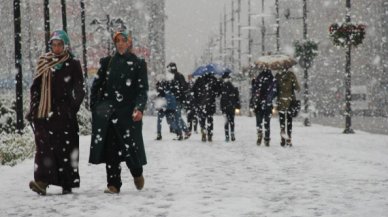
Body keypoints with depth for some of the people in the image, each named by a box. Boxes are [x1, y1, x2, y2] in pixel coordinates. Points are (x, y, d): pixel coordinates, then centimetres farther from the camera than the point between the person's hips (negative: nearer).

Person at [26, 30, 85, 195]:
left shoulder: (73, 65, 4)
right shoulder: (43, 63, 14)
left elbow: (79, 90, 0)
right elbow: (35, 87, 17)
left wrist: (72, 108, -13)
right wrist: (33, 110, 11)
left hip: (63, 113, -2)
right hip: (44, 112, 2)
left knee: (65, 148, -1)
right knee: (44, 146, -9)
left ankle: (67, 183, 6)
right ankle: (42, 181, -16)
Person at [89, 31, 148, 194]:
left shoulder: (138, 64, 5)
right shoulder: (107, 62, 12)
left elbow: (142, 89, -1)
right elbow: (96, 85, 12)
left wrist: (139, 108, -16)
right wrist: (94, 107, 4)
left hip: (128, 112, -2)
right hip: (107, 109, 2)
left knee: (129, 147, -6)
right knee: (111, 149, -4)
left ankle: (137, 173, 23)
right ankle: (113, 184, 1)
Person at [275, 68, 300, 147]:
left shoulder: (277, 75, -2)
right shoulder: (291, 75, -7)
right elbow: (297, 87, -8)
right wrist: (298, 89, 13)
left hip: (281, 100, 1)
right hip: (290, 100, -1)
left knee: (282, 120, 5)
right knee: (289, 120, 8)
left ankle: (283, 140, -7)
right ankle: (289, 140, 6)